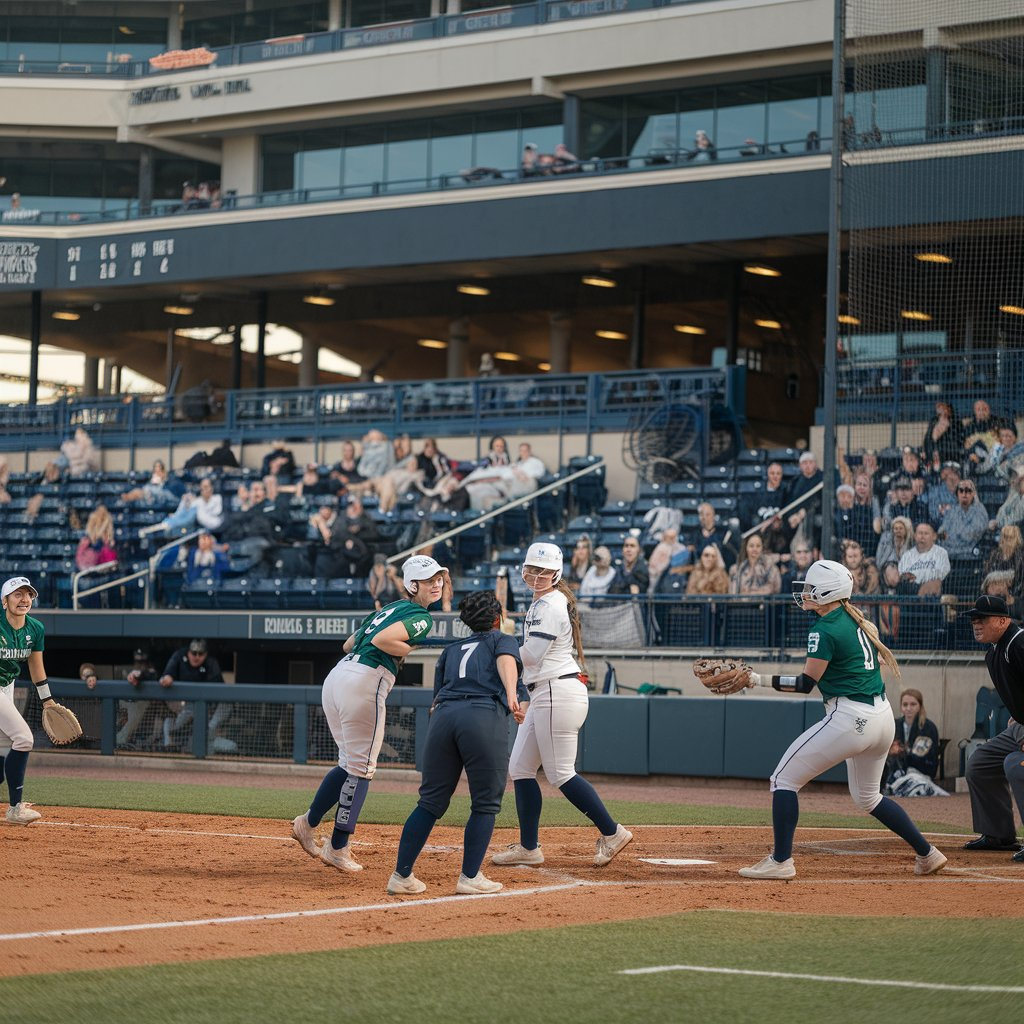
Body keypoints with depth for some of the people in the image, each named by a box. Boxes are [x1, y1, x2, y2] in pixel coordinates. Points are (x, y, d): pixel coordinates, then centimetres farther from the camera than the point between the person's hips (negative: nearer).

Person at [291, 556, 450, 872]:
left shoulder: (390, 607, 24)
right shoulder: (421, 617, -2)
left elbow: (348, 644, 28)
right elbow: (381, 640, -18)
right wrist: (412, 651, -3)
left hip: (336, 676, 9)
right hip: (365, 682, -9)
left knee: (351, 763, 22)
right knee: (361, 768, 1)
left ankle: (308, 823, 21)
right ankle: (338, 848, 3)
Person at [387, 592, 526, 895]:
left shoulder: (450, 650, 32)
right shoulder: (503, 640, 21)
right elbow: (506, 660, -3)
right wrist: (511, 696, -20)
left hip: (443, 715, 4)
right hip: (485, 718, -4)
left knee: (431, 802, 9)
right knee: (486, 803, 6)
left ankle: (401, 875, 6)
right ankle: (470, 877, 2)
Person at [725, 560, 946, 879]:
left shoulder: (824, 630, -12)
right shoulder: (859, 621, 13)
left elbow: (806, 683, -11)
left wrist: (759, 679, -10)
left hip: (850, 719, -9)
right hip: (882, 718, 9)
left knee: (784, 779, -1)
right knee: (867, 796, 27)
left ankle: (780, 861, -7)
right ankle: (927, 854, 25)